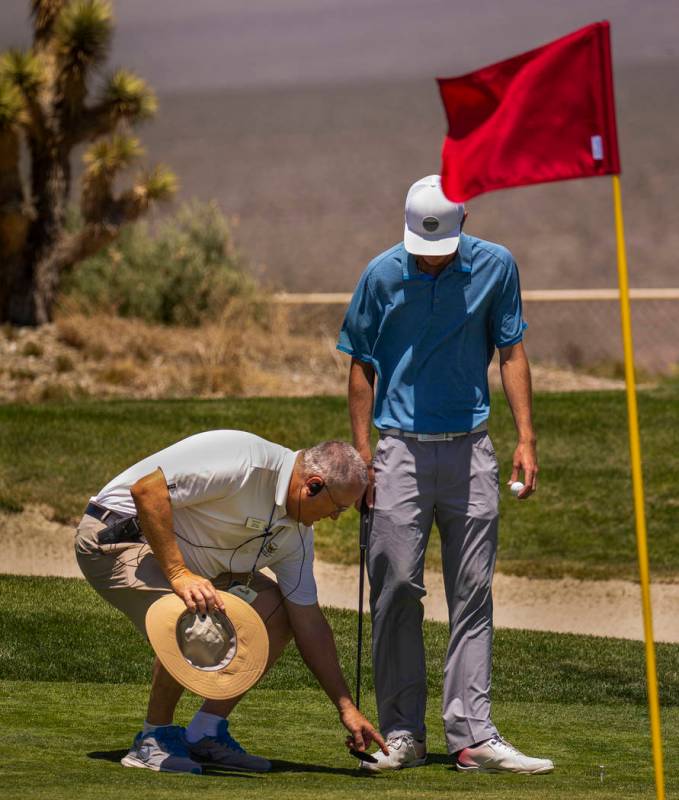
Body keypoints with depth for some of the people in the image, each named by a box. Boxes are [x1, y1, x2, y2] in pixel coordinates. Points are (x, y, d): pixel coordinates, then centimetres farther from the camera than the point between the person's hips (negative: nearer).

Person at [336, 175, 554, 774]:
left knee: (472, 592, 1)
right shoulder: (382, 274, -3)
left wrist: (527, 440, -1)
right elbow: (362, 366, 4)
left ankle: (472, 734, 1)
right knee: (397, 590, -3)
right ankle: (402, 734, 4)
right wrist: (362, 453, -1)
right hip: (401, 451, -1)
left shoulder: (496, 267, 0)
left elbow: (511, 353, 6)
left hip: (470, 450, 1)